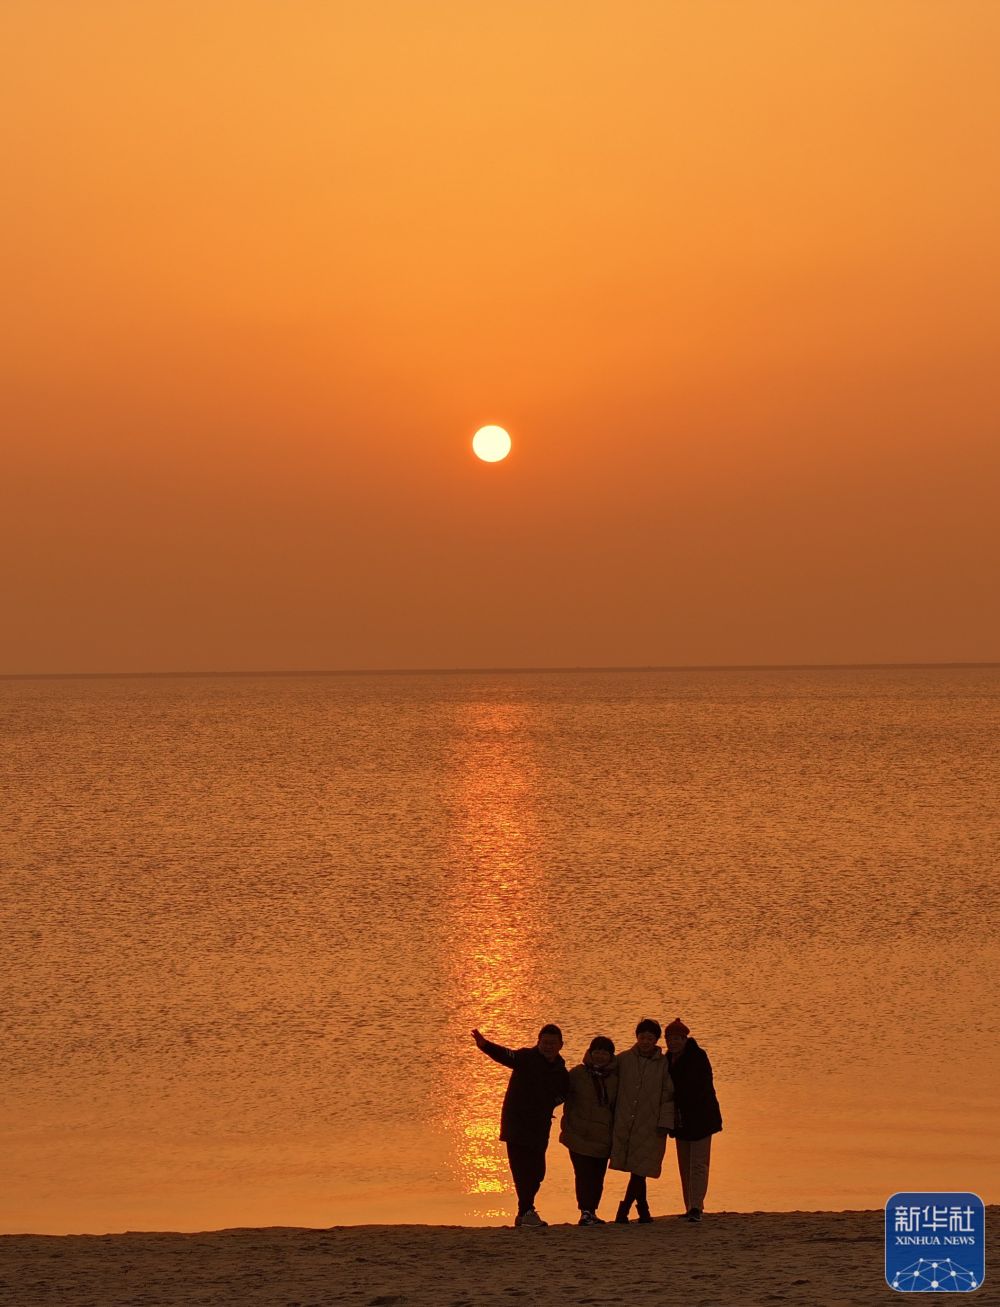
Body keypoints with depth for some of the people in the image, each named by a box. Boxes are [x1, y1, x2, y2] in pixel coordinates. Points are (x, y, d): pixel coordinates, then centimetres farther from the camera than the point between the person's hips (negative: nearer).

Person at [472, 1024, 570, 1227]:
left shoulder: (561, 1071, 10)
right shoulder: (527, 1058, -7)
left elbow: (564, 1094, 25)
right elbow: (505, 1055, -25)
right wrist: (485, 1045, -45)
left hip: (539, 1128, 6)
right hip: (517, 1124, -6)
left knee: (537, 1171, 8)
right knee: (522, 1169, -11)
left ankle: (524, 1213, 20)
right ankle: (527, 1212, -11)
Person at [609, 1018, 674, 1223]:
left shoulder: (664, 1064, 3)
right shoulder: (623, 1060, 6)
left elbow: (668, 1096, 4)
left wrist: (665, 1124, -4)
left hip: (650, 1127, -1)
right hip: (623, 1125, 1)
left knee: (639, 1171, -7)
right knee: (637, 1172, 0)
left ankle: (624, 1210, 2)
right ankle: (643, 1211, 12)